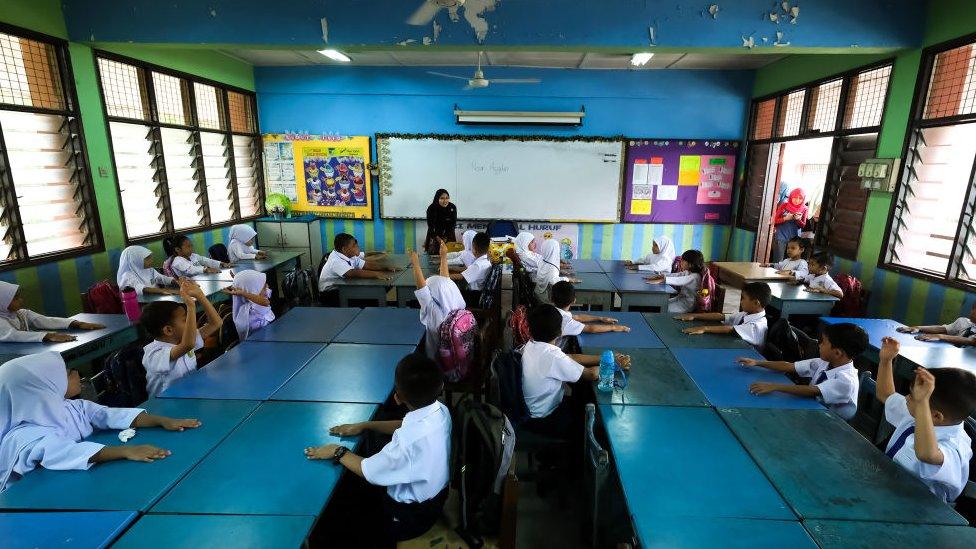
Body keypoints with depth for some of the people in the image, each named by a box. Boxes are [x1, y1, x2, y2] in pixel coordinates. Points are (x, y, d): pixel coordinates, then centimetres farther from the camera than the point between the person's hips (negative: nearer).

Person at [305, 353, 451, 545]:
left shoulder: (409, 441, -39)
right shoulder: (440, 411, -16)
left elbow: (369, 472, -23)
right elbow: (405, 426, 5)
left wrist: (338, 452, -9)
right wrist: (365, 426, 2)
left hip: (412, 516, -7)